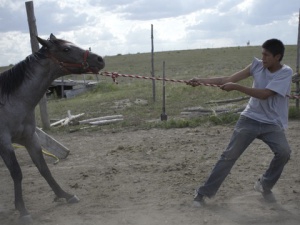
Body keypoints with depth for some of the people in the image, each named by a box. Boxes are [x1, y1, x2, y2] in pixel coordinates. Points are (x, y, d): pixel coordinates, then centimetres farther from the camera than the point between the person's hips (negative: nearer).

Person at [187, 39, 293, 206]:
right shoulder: (257, 65, -2)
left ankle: (265, 185, 3)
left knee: (284, 152, -24)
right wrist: (202, 81, -14)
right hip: (250, 119, 2)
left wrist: (236, 87, -28)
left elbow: (264, 94, -24)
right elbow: (229, 79, -6)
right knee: (230, 155, -3)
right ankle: (204, 192, 4)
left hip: (273, 124, -1)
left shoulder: (286, 72, -13)